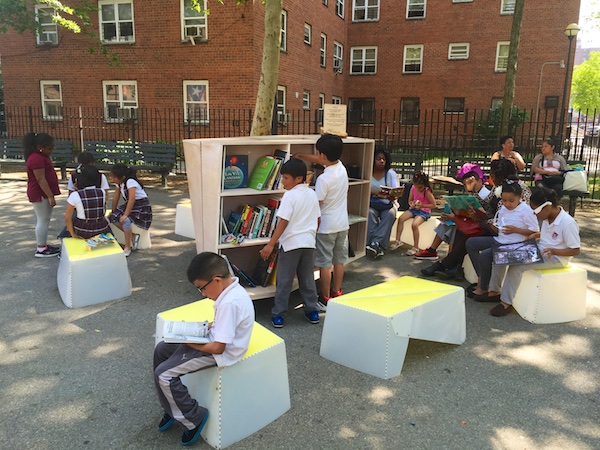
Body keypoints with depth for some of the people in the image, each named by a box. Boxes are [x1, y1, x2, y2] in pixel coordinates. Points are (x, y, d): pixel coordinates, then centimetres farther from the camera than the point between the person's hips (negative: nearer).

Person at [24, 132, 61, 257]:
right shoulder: (36, 158, -21)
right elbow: (41, 179, -24)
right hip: (40, 194, -11)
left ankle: (43, 245, 25)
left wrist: (50, 194, 24)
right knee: (43, 220, -5)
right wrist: (50, 196, -25)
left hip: (44, 193, 11)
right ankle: (41, 250, 2)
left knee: (44, 219, 16)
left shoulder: (42, 156, 12)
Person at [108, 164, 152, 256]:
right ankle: (133, 236, -1)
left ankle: (127, 248, -17)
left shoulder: (130, 182, -23)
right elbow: (115, 198, 9)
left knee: (125, 220, -31)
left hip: (142, 206, -9)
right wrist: (113, 212, 8)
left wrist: (125, 215, -34)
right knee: (113, 217, -9)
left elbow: (132, 199, -31)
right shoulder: (119, 183, 3)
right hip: (129, 204, 9)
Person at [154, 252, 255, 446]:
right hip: (215, 339, 10)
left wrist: (190, 343, -14)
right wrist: (207, 325, 2)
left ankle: (194, 418, 5)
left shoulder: (230, 303, -32)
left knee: (163, 374, -13)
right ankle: (173, 408, 25)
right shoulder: (231, 289, -2)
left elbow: (218, 347, -27)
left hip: (220, 353, -10)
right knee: (161, 349, 13)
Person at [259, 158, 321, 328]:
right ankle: (312, 311, 24)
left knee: (284, 280, 4)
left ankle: (278, 315, 10)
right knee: (307, 278, 17)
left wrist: (270, 244, -17)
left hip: (291, 243, -6)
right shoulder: (312, 194, 6)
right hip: (309, 242, 6)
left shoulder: (290, 195, -15)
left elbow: (283, 222, -19)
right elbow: (317, 220, 11)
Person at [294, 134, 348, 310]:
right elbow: (319, 161, 15)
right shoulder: (341, 167, -1)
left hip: (326, 226, -7)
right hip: (342, 224, 8)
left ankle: (325, 299, 11)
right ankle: (337, 293, 29)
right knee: (339, 260, 16)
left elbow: (316, 205, -18)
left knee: (325, 263, 3)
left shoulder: (323, 179, -23)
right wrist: (299, 155, 21)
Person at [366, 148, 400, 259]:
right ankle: (379, 246, -35)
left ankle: (375, 243, -36)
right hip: (371, 204, -1)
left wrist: (393, 196, -31)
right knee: (370, 213, -33)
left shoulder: (390, 173, 5)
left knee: (391, 214, -30)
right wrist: (377, 193, -30)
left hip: (387, 204, 1)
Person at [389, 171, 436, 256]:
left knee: (414, 224, -30)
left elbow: (433, 205, -11)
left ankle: (416, 248, -18)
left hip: (424, 212, -6)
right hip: (414, 209, 6)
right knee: (401, 218, -18)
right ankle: (398, 241, -6)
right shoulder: (413, 188, 0)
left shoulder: (427, 192, -15)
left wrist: (422, 205, -20)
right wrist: (412, 203, -10)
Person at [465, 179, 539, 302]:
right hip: (499, 240, 9)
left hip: (513, 244, -9)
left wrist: (515, 230, -21)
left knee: (485, 255, -26)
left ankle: (484, 288, -6)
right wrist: (495, 228, -6)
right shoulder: (503, 209, 9)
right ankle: (481, 277, 2)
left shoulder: (526, 210, -12)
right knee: (470, 243, 2)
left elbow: (535, 231, -13)